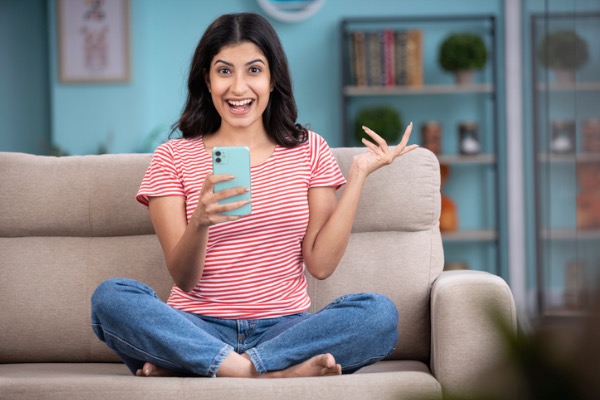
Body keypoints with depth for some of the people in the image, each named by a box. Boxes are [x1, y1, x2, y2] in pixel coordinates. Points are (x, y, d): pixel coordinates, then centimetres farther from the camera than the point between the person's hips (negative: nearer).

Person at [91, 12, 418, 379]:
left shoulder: (308, 150, 10)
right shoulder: (173, 158, 5)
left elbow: (321, 263, 1)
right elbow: (183, 279, -3)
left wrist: (359, 175, -2)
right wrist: (201, 221, -24)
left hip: (284, 327, 2)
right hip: (200, 329, -1)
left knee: (380, 313, -28)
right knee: (111, 296, -29)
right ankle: (276, 373, -31)